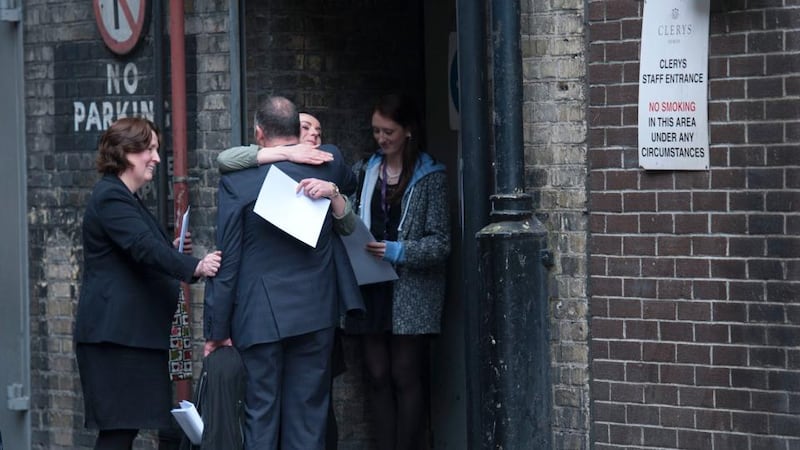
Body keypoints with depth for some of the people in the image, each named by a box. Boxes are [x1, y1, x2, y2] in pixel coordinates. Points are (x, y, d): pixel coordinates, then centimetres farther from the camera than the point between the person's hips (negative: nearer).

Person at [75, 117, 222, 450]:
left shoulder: (125, 197, 20)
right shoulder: (110, 197, -14)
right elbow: (144, 247, -28)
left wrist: (171, 251, 10)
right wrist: (195, 267, -39)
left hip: (130, 332, 11)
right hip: (115, 332, -11)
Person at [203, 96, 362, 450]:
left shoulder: (237, 181, -8)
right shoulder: (329, 164, 1)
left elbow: (226, 262, -7)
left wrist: (217, 330, -3)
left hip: (258, 316, -2)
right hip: (316, 312, 2)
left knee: (260, 419, 3)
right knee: (308, 419, 6)